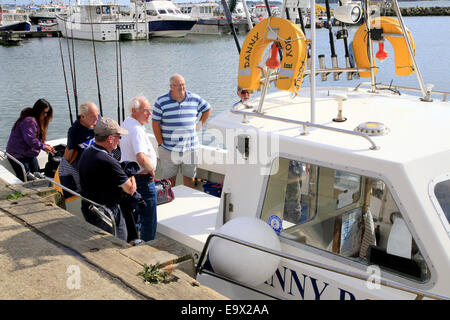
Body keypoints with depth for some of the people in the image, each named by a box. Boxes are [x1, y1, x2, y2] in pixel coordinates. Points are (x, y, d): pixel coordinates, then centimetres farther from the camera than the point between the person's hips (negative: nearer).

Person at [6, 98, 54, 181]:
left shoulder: (36, 120, 14)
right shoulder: (29, 121, -19)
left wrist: (44, 145, 1)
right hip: (18, 155, -10)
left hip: (30, 154, 10)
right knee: (25, 181, -13)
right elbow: (30, 139, -26)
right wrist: (43, 147, -17)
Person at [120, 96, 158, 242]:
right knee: (149, 221, 2)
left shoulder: (126, 123, 6)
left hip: (129, 175, 10)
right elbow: (141, 158, -40)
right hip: (143, 179, -10)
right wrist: (151, 170, -21)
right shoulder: (137, 130, -26)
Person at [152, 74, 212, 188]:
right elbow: (155, 123, -2)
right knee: (169, 178, 5)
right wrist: (160, 143, -4)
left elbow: (208, 109, 20)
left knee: (189, 177, 11)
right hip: (168, 149, -2)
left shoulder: (195, 99, 3)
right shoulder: (161, 102, -4)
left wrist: (200, 124, 13)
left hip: (190, 148, 2)